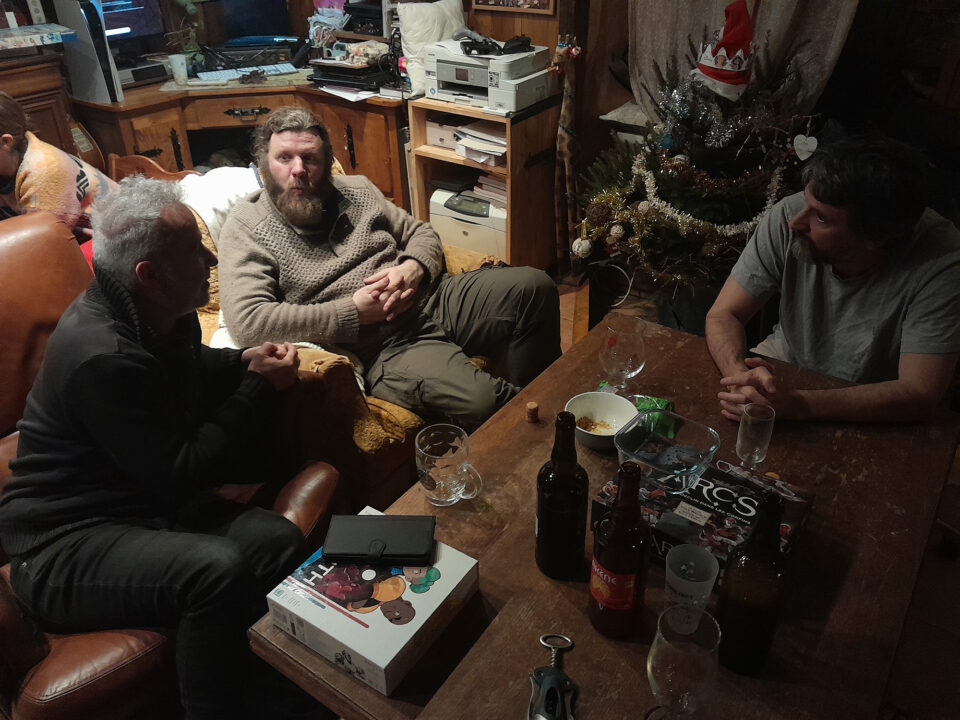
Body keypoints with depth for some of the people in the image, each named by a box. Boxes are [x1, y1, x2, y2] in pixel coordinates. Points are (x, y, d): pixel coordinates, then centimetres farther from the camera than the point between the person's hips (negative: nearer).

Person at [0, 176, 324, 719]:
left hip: (148, 505, 8)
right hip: (66, 543, -8)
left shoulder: (165, 315, 3)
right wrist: (259, 387, -16)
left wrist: (242, 363, 4)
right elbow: (181, 477, -24)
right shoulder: (103, 357, -27)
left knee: (280, 541, -17)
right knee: (217, 571, -34)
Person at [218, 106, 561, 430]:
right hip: (384, 349, -6)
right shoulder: (246, 228, -1)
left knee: (534, 286, -13)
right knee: (478, 403, -33)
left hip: (434, 297, 7)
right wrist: (353, 312, -16)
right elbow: (247, 321, -15)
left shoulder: (357, 190, 15)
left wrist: (412, 269, -6)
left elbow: (421, 233, 21)